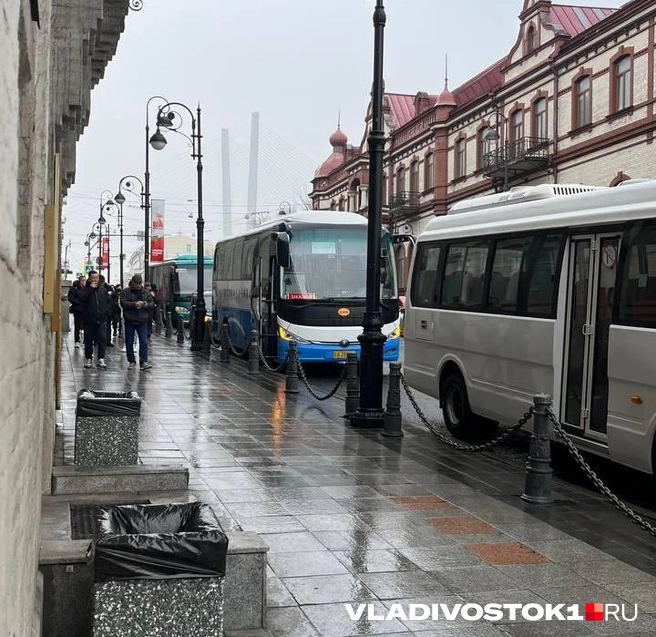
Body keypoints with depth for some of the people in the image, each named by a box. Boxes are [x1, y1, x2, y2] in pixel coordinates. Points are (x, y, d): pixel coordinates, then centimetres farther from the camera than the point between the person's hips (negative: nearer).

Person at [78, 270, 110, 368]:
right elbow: (82, 298, -20)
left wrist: (106, 310, 6)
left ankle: (101, 359, -2)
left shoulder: (103, 289, 11)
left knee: (102, 339, -4)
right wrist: (91, 288, -19)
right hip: (89, 319, -2)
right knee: (88, 340, 6)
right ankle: (88, 358, 15)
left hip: (101, 320, 2)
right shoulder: (85, 289, -1)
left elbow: (108, 301, 20)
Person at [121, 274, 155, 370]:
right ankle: (131, 362, 17)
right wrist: (134, 304, -23)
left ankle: (143, 362, -7)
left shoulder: (146, 293, 11)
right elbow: (123, 303, -11)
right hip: (130, 320, -1)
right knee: (129, 342, 5)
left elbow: (152, 304, 9)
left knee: (144, 342, -7)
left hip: (142, 321, 1)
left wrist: (146, 305, -13)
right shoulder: (126, 292, 1)